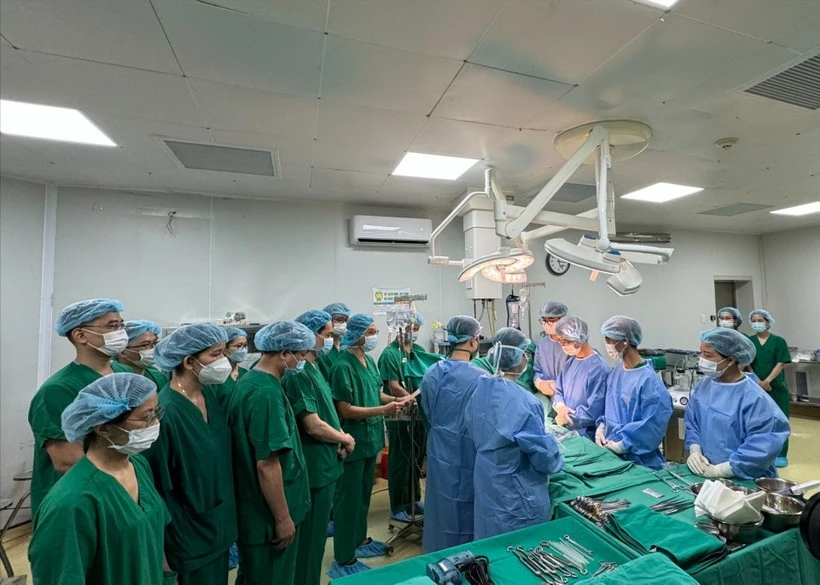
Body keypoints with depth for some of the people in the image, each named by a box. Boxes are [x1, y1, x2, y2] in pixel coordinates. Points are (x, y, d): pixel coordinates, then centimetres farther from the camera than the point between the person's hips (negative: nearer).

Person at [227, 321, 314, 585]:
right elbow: (267, 465, -28)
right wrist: (283, 518, -18)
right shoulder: (266, 393, -28)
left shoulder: (249, 381, 3)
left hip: (254, 508, 9)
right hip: (269, 514, -9)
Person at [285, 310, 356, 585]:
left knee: (317, 533, 25)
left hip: (324, 465, 10)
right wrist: (344, 439, -10)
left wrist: (339, 438, -1)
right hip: (314, 468, -10)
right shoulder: (298, 373, -24)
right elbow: (313, 425, -26)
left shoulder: (313, 368, 7)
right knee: (310, 537, 9)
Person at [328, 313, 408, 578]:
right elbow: (345, 410, -23)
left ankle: (359, 539, 44)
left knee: (364, 492, 23)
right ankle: (343, 560, 25)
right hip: (353, 441, -8)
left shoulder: (369, 361, 4)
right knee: (349, 497, 7)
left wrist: (395, 399, -2)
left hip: (370, 438, 8)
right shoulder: (343, 366, -22)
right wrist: (383, 410, -25)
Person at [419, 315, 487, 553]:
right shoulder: (480, 378, -23)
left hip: (438, 453, 6)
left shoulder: (431, 373, -5)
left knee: (441, 508, 23)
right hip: (467, 456, -6)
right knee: (465, 511, 15)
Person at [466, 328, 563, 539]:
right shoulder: (523, 402, -29)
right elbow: (542, 452, -18)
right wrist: (555, 461, 4)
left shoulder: (480, 391, -6)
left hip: (487, 486, 7)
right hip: (519, 496, -7)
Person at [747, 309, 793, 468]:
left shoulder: (778, 341, -2)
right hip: (756, 387, 1)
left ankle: (781, 455, 16)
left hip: (777, 387, -1)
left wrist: (767, 381, -19)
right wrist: (759, 382, -12)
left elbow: (780, 364, -8)